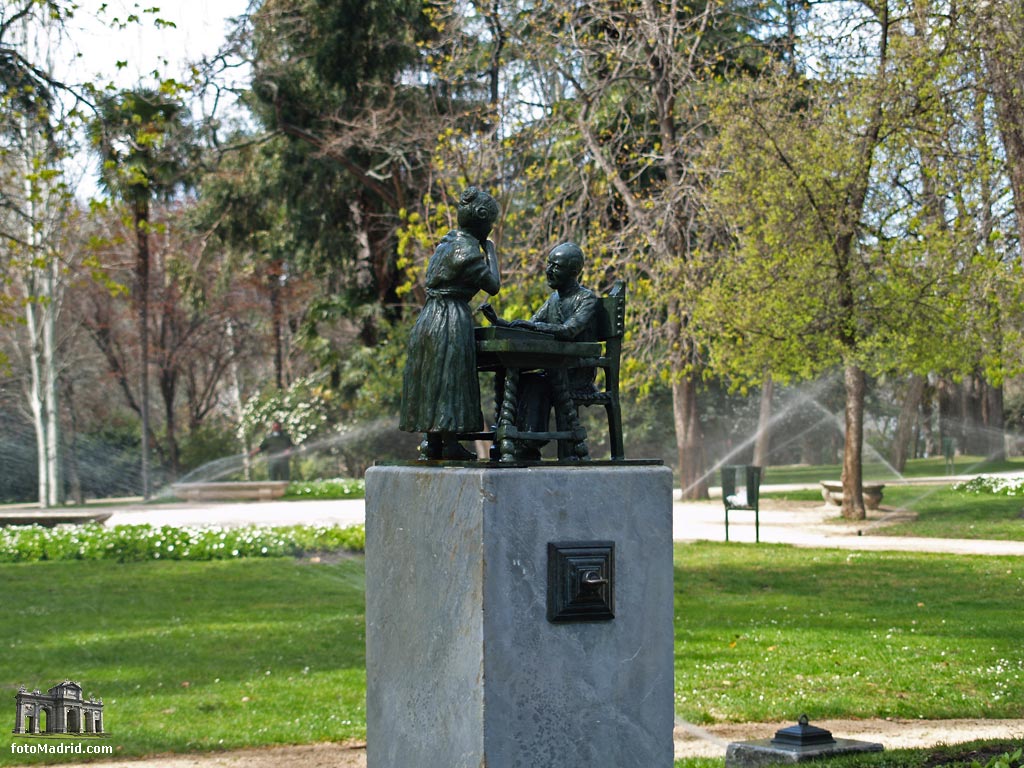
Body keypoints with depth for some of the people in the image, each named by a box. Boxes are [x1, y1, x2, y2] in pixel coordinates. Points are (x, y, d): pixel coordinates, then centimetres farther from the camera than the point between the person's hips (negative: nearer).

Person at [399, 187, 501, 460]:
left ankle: (431, 440, 14)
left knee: (431, 377, 10)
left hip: (429, 318, 9)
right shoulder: (467, 248, -13)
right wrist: (490, 251, 0)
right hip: (453, 320, -9)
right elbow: (493, 285, -11)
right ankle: (449, 442, -3)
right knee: (451, 377, -4)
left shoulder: (447, 241, 14)